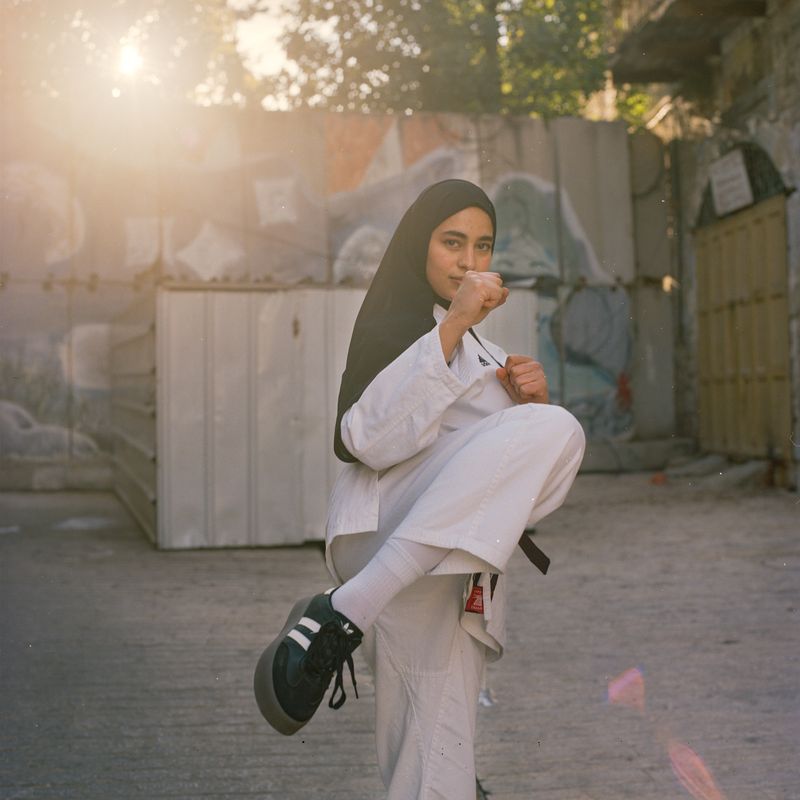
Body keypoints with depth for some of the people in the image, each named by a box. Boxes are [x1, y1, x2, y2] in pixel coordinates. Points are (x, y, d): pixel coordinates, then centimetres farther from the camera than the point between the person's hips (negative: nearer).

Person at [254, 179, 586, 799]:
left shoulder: (481, 351, 30)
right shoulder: (395, 325, 4)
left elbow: (531, 482, 24)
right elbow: (371, 440, -15)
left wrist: (531, 401, 3)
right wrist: (452, 326, -17)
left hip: (454, 572, 7)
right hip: (390, 532, -7)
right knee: (554, 429, -28)